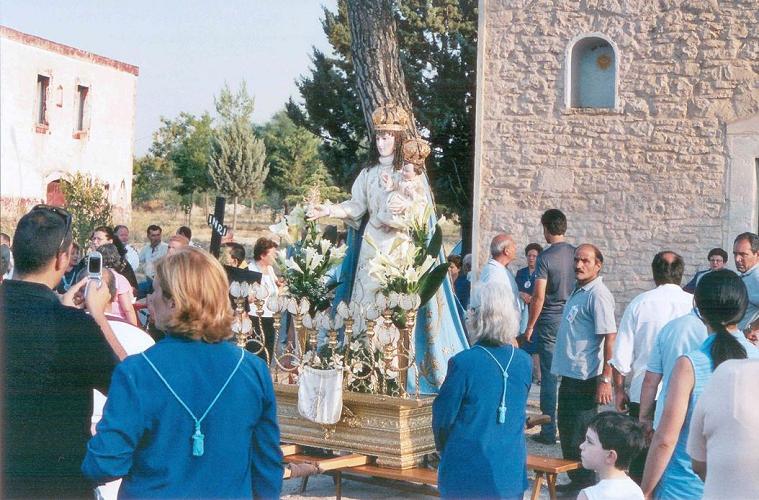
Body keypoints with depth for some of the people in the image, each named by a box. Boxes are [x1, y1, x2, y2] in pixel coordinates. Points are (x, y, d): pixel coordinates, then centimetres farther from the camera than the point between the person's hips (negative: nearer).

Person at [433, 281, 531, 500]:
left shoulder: (463, 363, -17)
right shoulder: (524, 362, -2)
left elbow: (443, 415, -8)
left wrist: (442, 445, 12)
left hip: (468, 471, -4)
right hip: (512, 473, 4)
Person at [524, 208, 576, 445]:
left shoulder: (545, 257, -12)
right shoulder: (576, 254, 4)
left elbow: (539, 297, -14)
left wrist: (530, 326, -6)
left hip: (550, 321, -5)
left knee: (549, 376, 0)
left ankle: (549, 431, 3)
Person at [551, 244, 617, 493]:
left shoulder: (598, 295, -16)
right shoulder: (578, 291, 13)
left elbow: (610, 338, -22)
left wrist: (605, 379, -24)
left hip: (585, 377, -10)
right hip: (570, 374, 10)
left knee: (579, 435, -2)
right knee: (567, 429, 17)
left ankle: (585, 485, 9)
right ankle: (576, 481, 29)